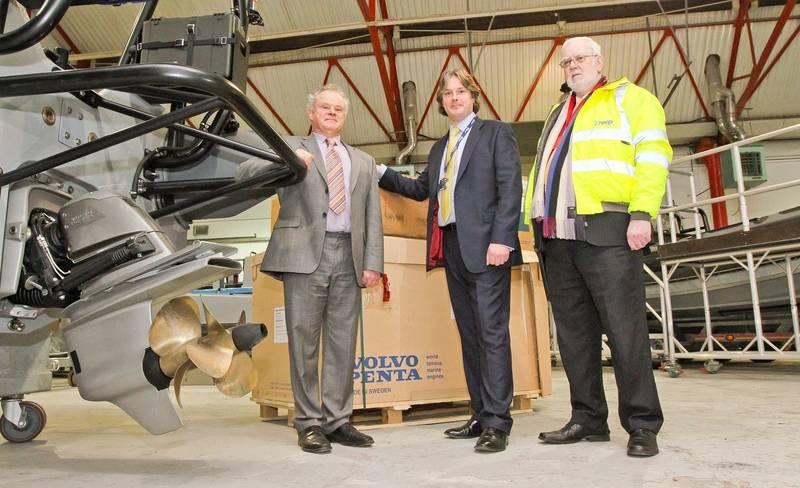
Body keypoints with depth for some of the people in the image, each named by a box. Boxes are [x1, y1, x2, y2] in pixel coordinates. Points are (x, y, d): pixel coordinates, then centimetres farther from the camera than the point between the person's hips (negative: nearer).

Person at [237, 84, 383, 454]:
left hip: (348, 256, 3)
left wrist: (373, 263, 3)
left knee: (343, 343, 5)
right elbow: (244, 172, -2)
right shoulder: (290, 147, 12)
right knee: (304, 341, 0)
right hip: (305, 253, -3)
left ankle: (337, 421, 15)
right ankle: (309, 422, 11)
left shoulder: (363, 161, 21)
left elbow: (372, 217, 14)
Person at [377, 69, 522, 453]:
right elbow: (421, 189, 27)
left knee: (492, 331, -9)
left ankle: (497, 423, -4)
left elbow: (510, 188, -7)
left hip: (485, 245, -7)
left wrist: (501, 239, -17)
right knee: (469, 333, 9)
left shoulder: (496, 133, 4)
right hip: (452, 247, 7)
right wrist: (380, 173, 18)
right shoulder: (439, 147, 23)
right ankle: (481, 416, 16)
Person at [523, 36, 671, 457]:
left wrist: (642, 214, -15)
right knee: (573, 333, 7)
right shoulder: (557, 114, 26)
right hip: (556, 237, 7)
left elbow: (653, 155, -4)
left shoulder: (629, 98, 8)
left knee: (624, 328, -6)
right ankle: (588, 419, 17)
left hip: (605, 231, -6)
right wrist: (537, 222, 12)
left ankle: (642, 425, 5)